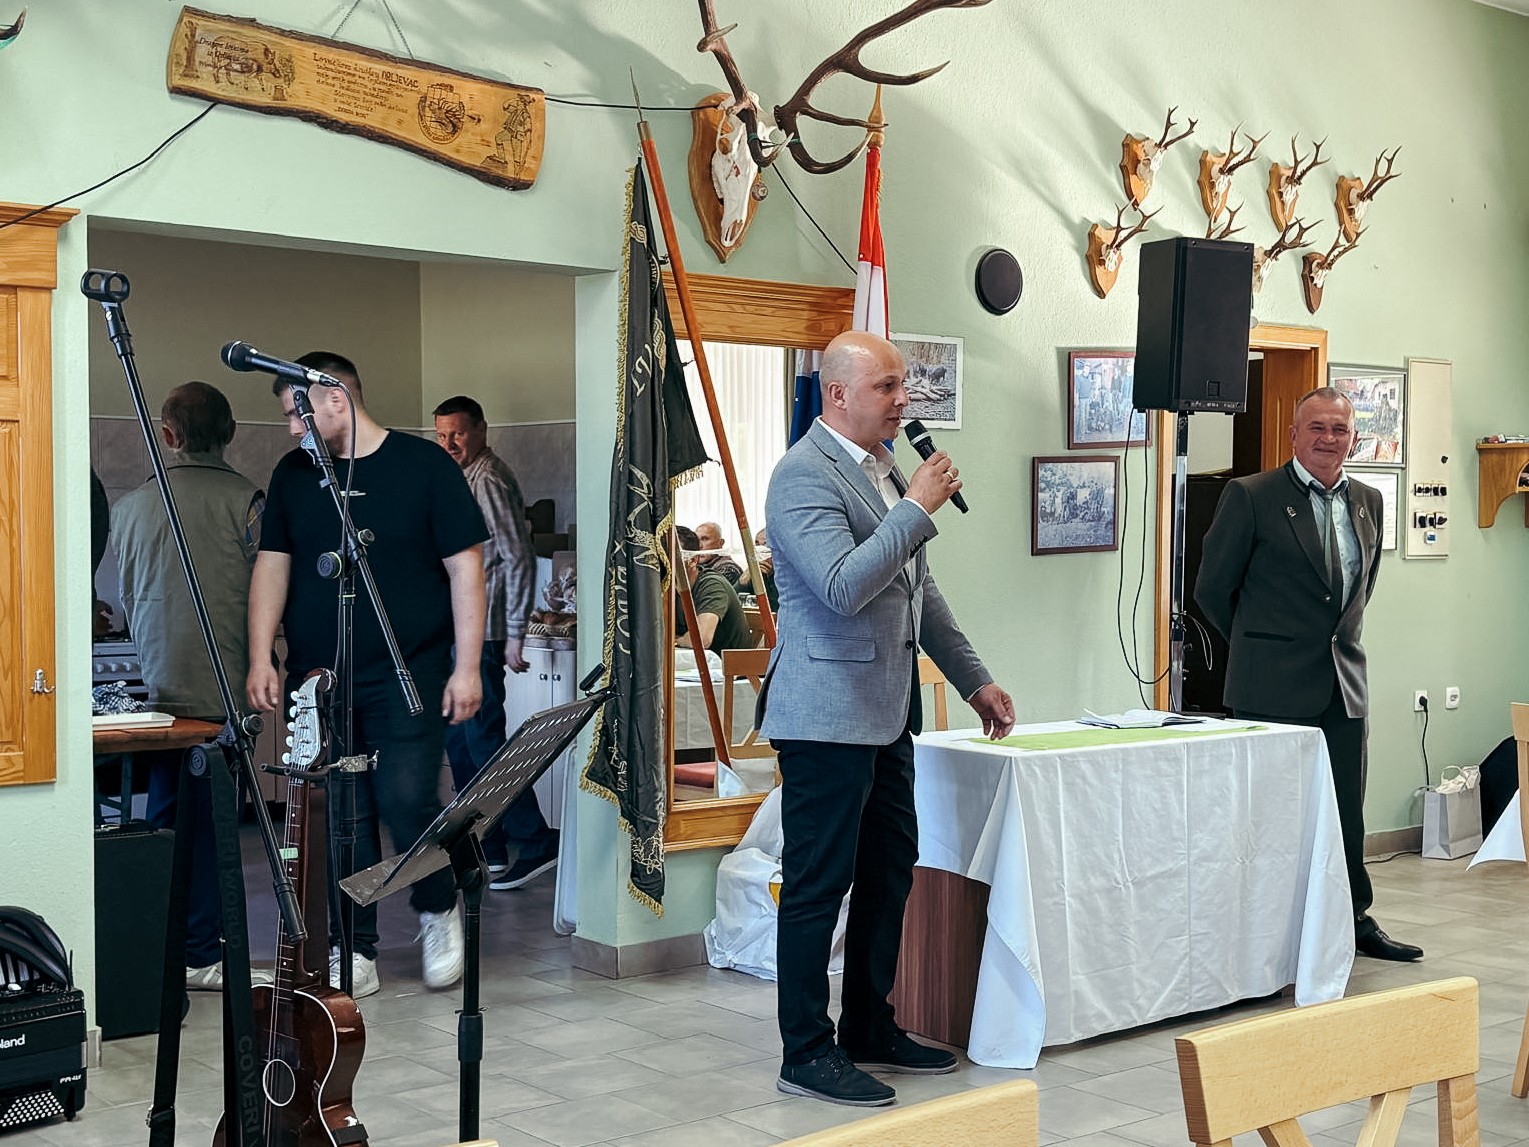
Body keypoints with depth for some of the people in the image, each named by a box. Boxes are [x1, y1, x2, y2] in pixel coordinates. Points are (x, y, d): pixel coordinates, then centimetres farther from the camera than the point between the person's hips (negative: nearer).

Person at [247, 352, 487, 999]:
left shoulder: (424, 466, -2)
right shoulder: (292, 475, 11)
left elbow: (465, 568, -3)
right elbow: (272, 566, 11)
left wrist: (467, 666, -9)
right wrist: (261, 658, 0)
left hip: (407, 678, -4)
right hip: (317, 680, 4)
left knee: (407, 805, -10)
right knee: (339, 819, 3)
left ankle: (438, 910, 18)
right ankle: (354, 954, 13)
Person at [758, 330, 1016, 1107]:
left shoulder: (885, 469, 15)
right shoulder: (804, 475, -15)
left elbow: (919, 590, 21)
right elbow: (845, 587, -27)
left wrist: (972, 680, 20)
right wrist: (919, 507, -21)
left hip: (885, 713, 10)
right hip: (828, 714, -9)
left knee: (890, 870, 15)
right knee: (818, 883, -1)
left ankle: (870, 1029, 28)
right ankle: (807, 1055, 8)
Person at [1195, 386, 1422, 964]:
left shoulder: (1367, 502, 10)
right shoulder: (1250, 496, -8)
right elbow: (1212, 587, -3)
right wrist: (1260, 646, 6)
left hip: (1344, 683, 5)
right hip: (1274, 686, -5)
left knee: (1346, 811, 13)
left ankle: (1355, 920, 26)